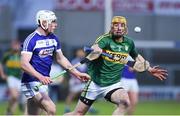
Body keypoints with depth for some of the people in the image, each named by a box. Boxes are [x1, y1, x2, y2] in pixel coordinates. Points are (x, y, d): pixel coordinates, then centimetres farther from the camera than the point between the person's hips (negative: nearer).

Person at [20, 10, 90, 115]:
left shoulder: (54, 39, 9)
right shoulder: (31, 40, -14)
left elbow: (61, 59, 21)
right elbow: (24, 64, -22)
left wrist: (77, 73, 15)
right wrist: (40, 77, -34)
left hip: (44, 82, 8)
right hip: (32, 82, -8)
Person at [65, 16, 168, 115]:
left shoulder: (129, 42, 3)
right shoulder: (105, 39, -13)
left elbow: (137, 57, 24)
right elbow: (95, 49, -36)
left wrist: (150, 70, 19)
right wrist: (95, 51, -60)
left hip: (114, 84, 3)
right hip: (95, 84, -3)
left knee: (125, 102, -28)